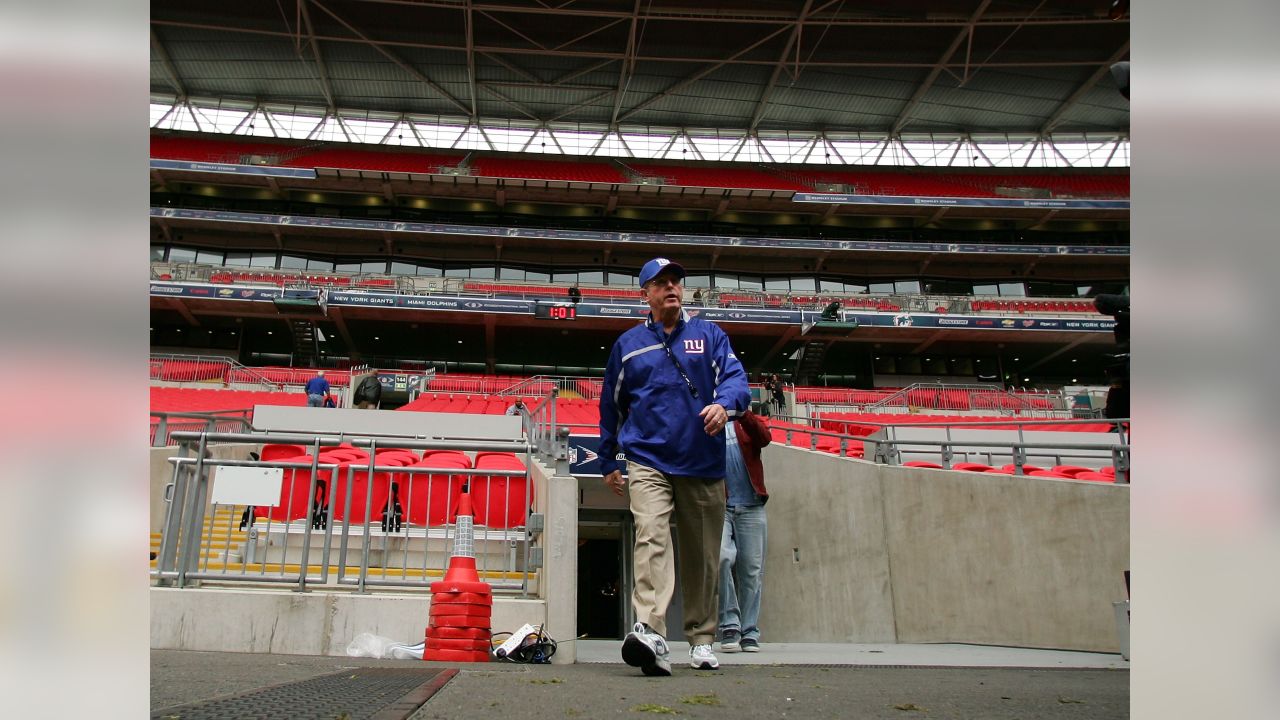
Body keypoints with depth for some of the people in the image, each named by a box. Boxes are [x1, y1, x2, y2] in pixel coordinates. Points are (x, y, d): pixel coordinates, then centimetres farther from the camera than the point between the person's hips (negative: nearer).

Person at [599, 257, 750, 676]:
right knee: (650, 536, -23)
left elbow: (735, 377, -2)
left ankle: (702, 639, 20)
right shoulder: (628, 344, 12)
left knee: (702, 556, 7)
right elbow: (610, 405, 19)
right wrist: (607, 462, 19)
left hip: (703, 466, 1)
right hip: (648, 461, -1)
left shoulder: (710, 335, 11)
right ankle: (651, 634, -35)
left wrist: (725, 403, -26)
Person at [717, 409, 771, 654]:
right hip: (718, 507, -2)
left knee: (752, 571, 2)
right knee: (721, 557, -22)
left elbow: (765, 438, -9)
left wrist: (743, 413, -25)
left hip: (751, 508, 2)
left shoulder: (746, 422, 13)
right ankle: (730, 626, -12)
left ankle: (749, 634, 11)